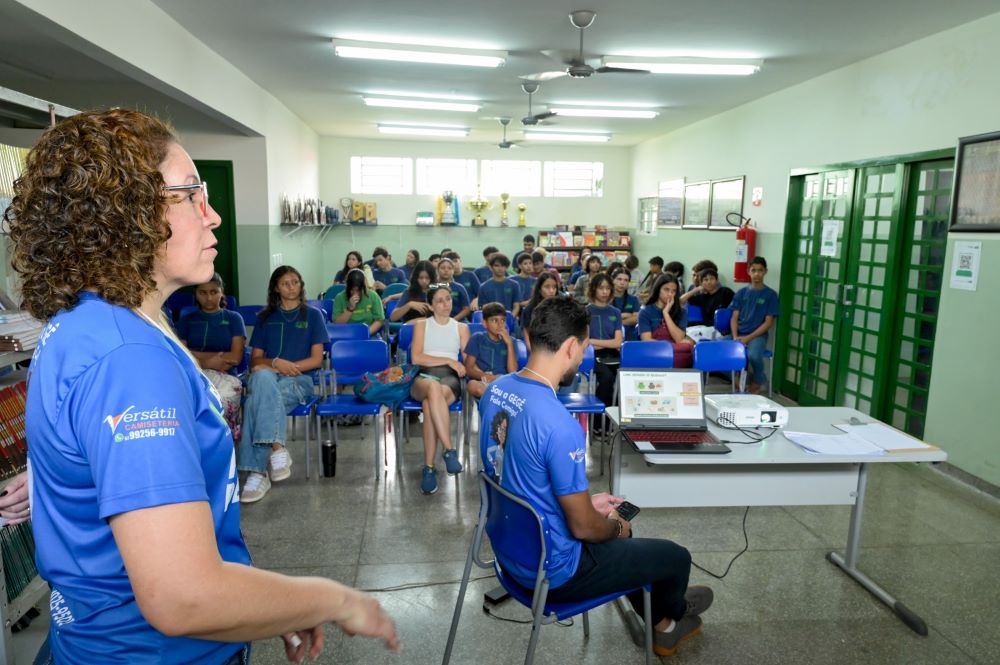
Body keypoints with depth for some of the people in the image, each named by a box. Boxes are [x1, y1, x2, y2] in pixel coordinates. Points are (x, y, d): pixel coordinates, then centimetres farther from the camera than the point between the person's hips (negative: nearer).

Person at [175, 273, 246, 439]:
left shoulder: (233, 318, 17)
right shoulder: (187, 320, 22)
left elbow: (236, 357, 5)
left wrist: (199, 359, 2)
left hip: (226, 378, 0)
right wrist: (216, 357, -1)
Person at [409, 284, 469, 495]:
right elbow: (416, 358, 2)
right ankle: (449, 450, -46)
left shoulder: (461, 328, 20)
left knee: (429, 404, -37)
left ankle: (429, 467, -38)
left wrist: (458, 367, -9)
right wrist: (448, 360, -4)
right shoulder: (422, 325, 17)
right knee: (433, 386, -41)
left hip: (450, 378, 0)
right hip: (423, 377, 0)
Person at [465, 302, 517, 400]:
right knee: (473, 386, -37)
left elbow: (513, 371, 2)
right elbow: (468, 369, 2)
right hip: (482, 382, 1)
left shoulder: (509, 341, 15)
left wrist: (509, 343, -4)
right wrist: (484, 375, -18)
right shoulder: (477, 338, 10)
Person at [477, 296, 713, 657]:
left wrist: (586, 501, 11)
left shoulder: (496, 389, -7)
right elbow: (583, 527, -24)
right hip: (551, 568, -8)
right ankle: (672, 612, 47)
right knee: (677, 556, 12)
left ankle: (661, 625, 48)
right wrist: (617, 527, -1)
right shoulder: (559, 424, -34)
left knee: (614, 528, 31)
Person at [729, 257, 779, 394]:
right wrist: (735, 336, -11)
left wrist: (748, 338, -13)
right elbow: (734, 318, 8)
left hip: (758, 335, -3)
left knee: (753, 355, -36)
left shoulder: (770, 294, 1)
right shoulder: (741, 293, 11)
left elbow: (768, 322, -4)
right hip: (739, 334, 3)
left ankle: (759, 380, 1)